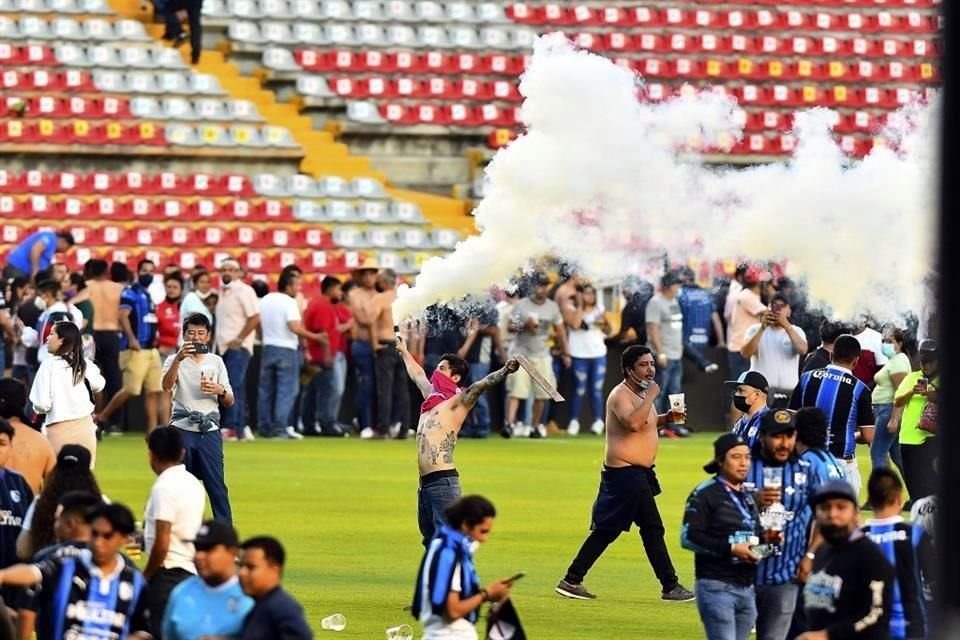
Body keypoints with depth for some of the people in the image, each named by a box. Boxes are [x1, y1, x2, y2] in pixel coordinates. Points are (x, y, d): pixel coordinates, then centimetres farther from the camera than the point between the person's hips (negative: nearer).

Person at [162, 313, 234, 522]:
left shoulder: (216, 362, 12)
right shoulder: (175, 360, 5)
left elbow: (229, 401, 11)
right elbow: (167, 385, -17)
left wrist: (220, 390, -12)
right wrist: (178, 359, -31)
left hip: (209, 429, 1)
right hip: (183, 429, -1)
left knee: (217, 485, -3)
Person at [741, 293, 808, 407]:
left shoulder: (796, 331, 8)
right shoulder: (756, 330, 5)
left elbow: (803, 350, -12)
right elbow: (745, 353, -11)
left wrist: (787, 326, -21)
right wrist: (762, 328, -19)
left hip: (788, 393, 1)